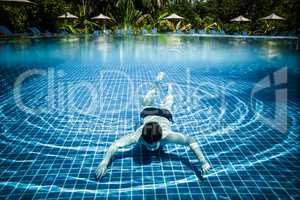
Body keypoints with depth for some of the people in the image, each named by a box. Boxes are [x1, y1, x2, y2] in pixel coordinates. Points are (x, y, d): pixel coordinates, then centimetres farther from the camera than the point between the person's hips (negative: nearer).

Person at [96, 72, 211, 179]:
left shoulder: (167, 135, -49)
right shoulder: (138, 136, -47)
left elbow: (192, 141, -46)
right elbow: (116, 144, -49)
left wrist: (203, 162, -53)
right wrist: (104, 163, -63)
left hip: (164, 115, -1)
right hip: (148, 113, 1)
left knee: (166, 104, 36)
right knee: (147, 103, 37)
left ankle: (169, 88, 66)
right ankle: (156, 83, 62)